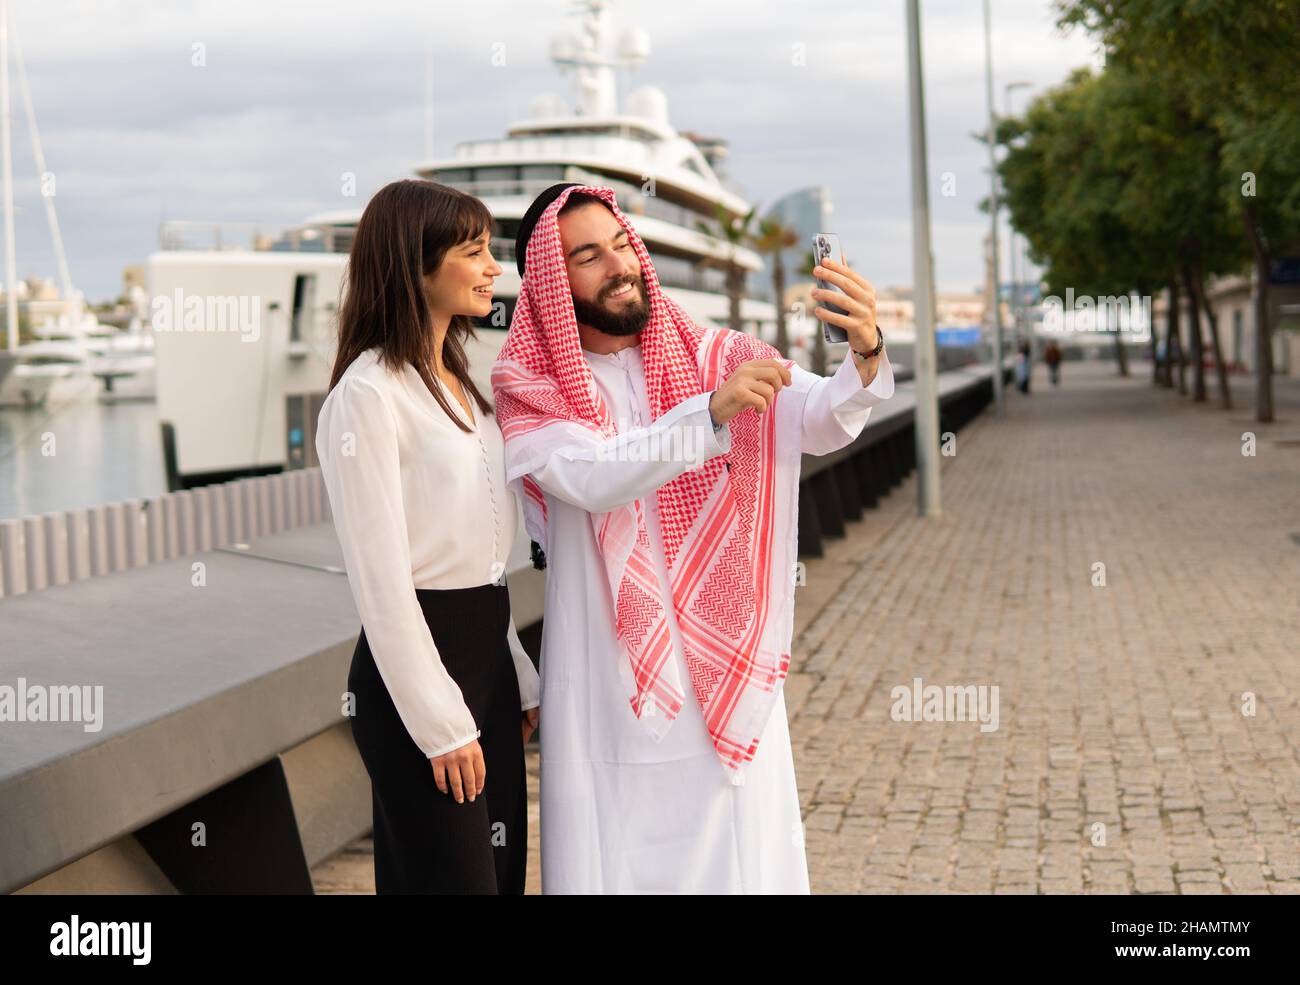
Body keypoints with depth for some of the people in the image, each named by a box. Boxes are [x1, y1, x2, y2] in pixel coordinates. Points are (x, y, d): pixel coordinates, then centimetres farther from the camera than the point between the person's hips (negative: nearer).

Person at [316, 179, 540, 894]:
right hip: (414, 664, -8)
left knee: (502, 870, 14)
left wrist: (519, 680, 15)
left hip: (486, 652, 9)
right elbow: (381, 578, -17)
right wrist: (441, 724, -17)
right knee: (451, 877, -1)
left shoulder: (458, 384, 14)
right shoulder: (369, 393, -13)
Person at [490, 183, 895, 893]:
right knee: (616, 864, 4)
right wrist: (712, 410, -32)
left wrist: (865, 357, -34)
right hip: (609, 696, -1)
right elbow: (593, 478, -19)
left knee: (746, 859, 4)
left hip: (727, 675, 2)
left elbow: (822, 422, -12)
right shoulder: (531, 394, 0)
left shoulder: (716, 357, 4)